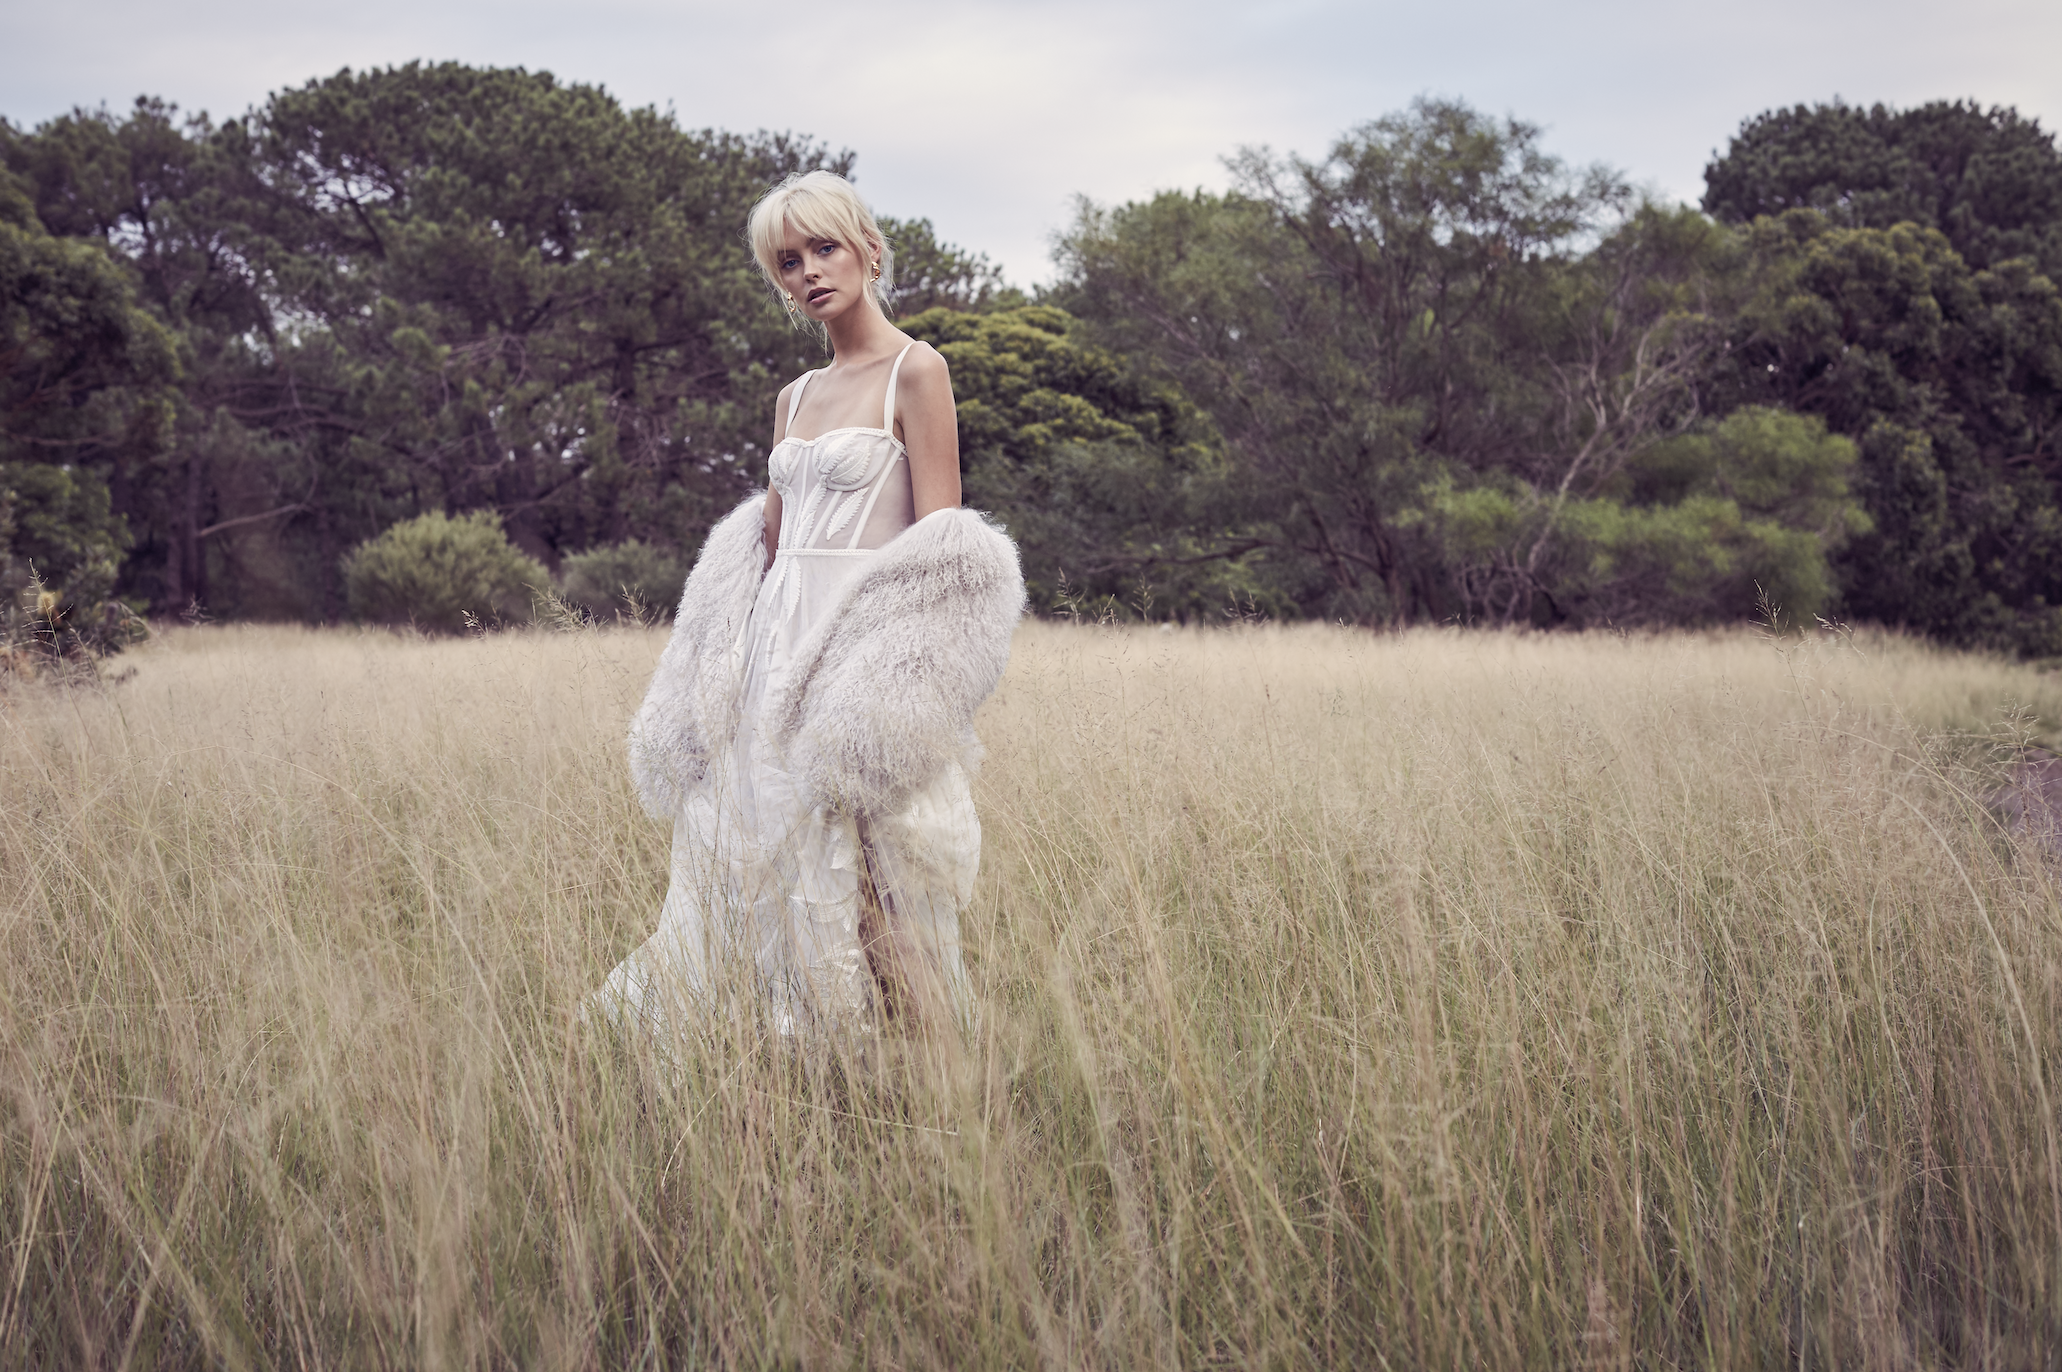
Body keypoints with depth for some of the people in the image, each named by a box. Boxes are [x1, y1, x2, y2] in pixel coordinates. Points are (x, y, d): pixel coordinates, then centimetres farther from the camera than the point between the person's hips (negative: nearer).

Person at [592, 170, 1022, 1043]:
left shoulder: (915, 372, -4)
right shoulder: (794, 397, 17)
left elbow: (940, 554, -10)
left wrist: (905, 687, -17)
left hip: (863, 647, -7)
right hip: (777, 645, 7)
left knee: (861, 875, -7)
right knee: (760, 865, 6)